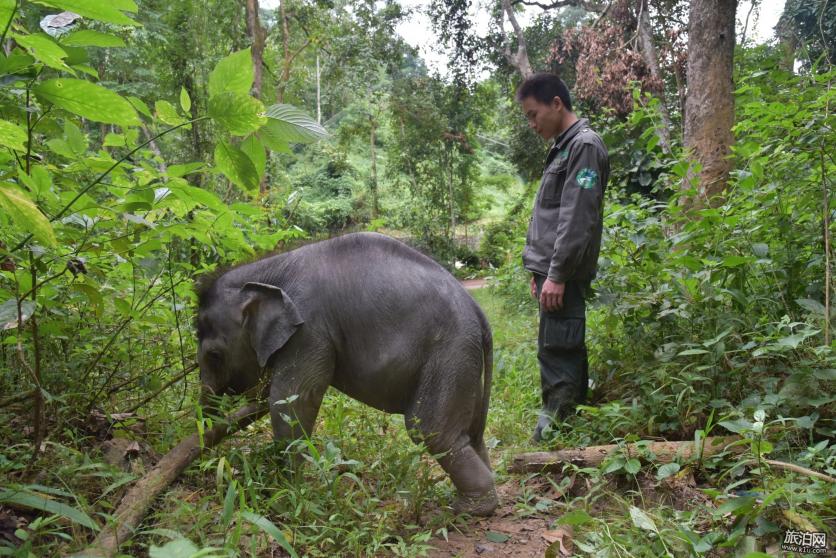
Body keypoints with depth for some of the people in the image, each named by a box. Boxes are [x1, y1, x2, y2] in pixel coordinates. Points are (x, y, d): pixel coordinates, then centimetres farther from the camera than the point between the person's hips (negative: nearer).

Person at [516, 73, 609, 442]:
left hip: (564, 272, -10)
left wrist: (557, 274, -20)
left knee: (557, 353, -9)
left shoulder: (585, 145, -9)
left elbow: (577, 218, -18)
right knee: (568, 351, 14)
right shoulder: (563, 147, 20)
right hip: (552, 269, 10)